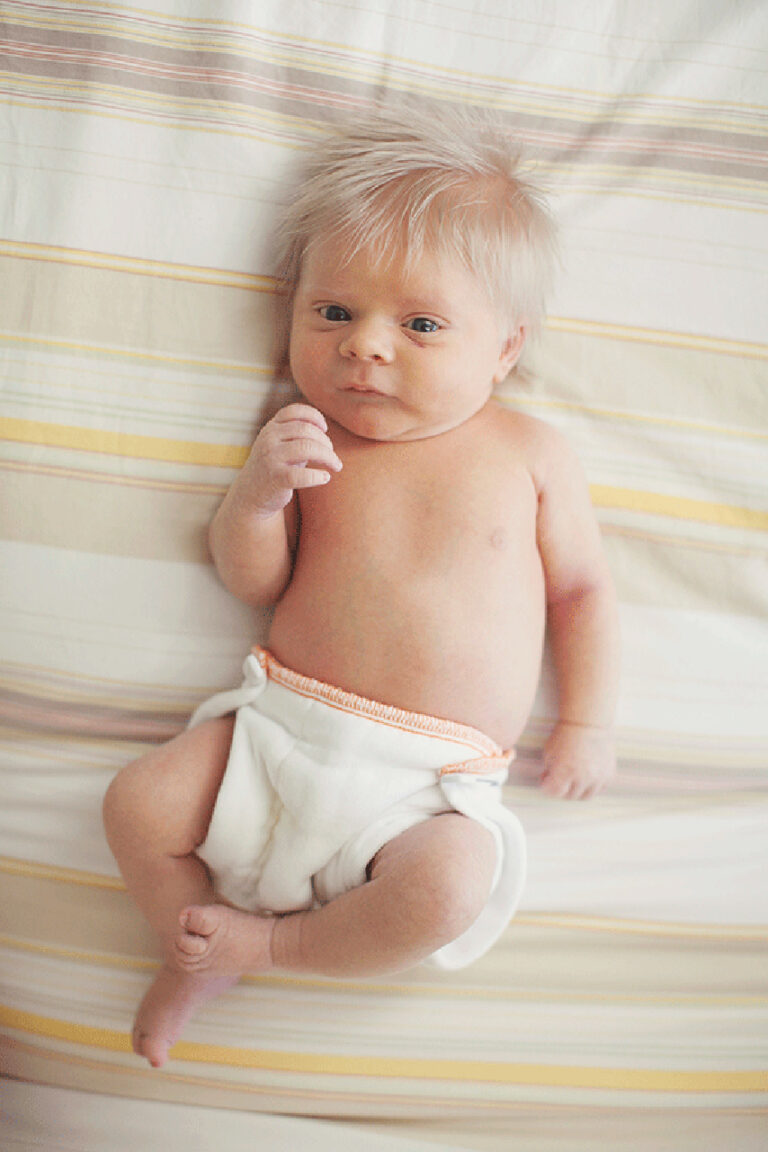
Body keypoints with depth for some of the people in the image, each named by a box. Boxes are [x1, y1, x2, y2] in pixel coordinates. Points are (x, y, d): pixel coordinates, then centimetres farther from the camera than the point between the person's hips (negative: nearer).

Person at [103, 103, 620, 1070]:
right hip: (280, 727, 2)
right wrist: (258, 491, -16)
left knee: (451, 884, -28)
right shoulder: (309, 439, 5)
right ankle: (200, 946, 15)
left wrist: (588, 722, 2)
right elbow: (250, 581, 4)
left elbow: (581, 589, 10)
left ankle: (267, 941, -2)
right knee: (138, 803, -11)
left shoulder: (528, 452, 4)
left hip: (432, 783, -1)